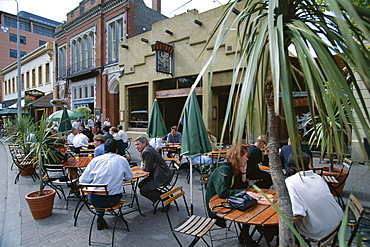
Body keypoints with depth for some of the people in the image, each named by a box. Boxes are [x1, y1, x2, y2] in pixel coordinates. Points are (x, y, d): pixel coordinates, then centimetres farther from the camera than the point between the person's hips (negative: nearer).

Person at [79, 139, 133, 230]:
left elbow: (83, 180, -2)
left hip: (95, 200, 1)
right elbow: (129, 178, 9)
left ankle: (100, 217, 26)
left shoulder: (95, 160, -4)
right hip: (113, 200, 0)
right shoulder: (122, 160, -3)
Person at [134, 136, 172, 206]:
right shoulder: (149, 148, 12)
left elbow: (148, 168, -18)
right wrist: (143, 164, -1)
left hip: (162, 177, -11)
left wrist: (142, 167, 2)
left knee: (143, 190, -12)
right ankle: (161, 195, 15)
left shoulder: (147, 151, -19)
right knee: (141, 185, 14)